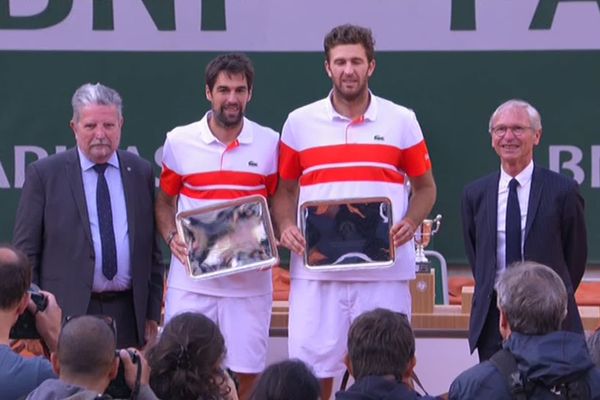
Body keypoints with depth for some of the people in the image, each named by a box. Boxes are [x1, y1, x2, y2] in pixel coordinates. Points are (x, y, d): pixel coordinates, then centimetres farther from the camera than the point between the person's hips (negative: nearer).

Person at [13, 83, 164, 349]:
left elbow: (151, 250, 13)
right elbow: (25, 252, 0)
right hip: (68, 312, -2)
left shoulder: (141, 173, 10)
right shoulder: (44, 174, 1)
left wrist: (152, 313, 9)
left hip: (127, 315, 3)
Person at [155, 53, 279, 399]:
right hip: (191, 277, 0)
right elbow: (165, 201, 13)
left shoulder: (270, 143, 3)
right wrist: (171, 237, -6)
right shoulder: (179, 141, 3)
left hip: (250, 281, 0)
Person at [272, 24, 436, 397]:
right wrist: (286, 227, -6)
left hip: (385, 269, 0)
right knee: (314, 369, 2)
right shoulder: (300, 122, 7)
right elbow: (285, 190, 13)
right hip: (317, 268, 0)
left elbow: (425, 187, 12)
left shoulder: (402, 121, 6)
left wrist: (410, 223, -6)